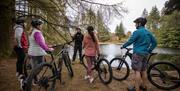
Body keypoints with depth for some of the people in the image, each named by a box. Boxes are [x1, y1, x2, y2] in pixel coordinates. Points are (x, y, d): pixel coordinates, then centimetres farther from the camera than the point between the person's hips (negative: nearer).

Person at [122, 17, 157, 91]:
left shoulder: (137, 32, -12)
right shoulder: (148, 32, 13)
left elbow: (130, 41, -11)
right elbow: (154, 43, 15)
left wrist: (123, 46, 5)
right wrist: (149, 51, 18)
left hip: (138, 53, -8)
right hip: (145, 54, 8)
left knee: (137, 71, -4)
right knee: (143, 71, 16)